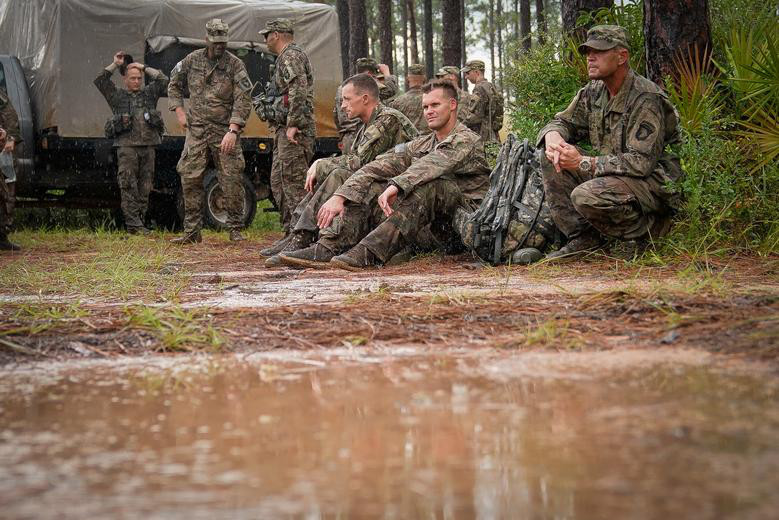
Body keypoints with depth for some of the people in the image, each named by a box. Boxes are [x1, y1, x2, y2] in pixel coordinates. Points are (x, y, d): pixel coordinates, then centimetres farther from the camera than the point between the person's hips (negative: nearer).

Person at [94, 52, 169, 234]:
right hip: (127, 146, -3)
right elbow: (100, 81, 1)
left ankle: (140, 222, 8)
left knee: (145, 187, 4)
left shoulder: (149, 93, 17)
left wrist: (144, 67, 8)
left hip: (148, 146, 3)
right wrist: (115, 64, 3)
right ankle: (132, 223, -12)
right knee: (128, 186, -10)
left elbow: (163, 80, 7)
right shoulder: (117, 95, 9)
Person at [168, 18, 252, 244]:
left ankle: (235, 229, 8)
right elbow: (174, 85, 22)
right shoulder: (192, 60, 6)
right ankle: (192, 231, 6)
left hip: (225, 131, -2)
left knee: (232, 181, -3)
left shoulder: (235, 65, -4)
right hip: (196, 130, 3)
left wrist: (233, 130, -21)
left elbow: (243, 100, -11)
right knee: (190, 179, -2)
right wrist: (179, 111, 9)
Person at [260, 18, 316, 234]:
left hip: (293, 131, -11)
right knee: (278, 180, 13)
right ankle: (290, 231, 15)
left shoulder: (291, 56, -10)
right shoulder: (287, 57, 23)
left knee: (293, 180, -12)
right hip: (284, 129, 11)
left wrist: (293, 124, -25)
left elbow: (298, 90, -23)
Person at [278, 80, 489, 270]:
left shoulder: (467, 141, -6)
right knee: (368, 187, -6)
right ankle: (327, 248, -25)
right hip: (428, 232, 6)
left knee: (426, 184, -33)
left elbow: (435, 163, -28)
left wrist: (396, 186, -43)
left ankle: (370, 252, -38)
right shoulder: (420, 145, 16)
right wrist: (339, 197, -13)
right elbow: (377, 168, 2)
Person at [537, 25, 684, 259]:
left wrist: (584, 162, -27)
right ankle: (581, 237, -5)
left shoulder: (646, 99, -20)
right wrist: (553, 135, -13)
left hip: (656, 182, -9)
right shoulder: (593, 92, 5)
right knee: (552, 158, -4)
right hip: (612, 175, 9)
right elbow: (563, 122, 15)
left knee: (587, 196, -33)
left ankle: (651, 228, -9)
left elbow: (642, 162, -26)